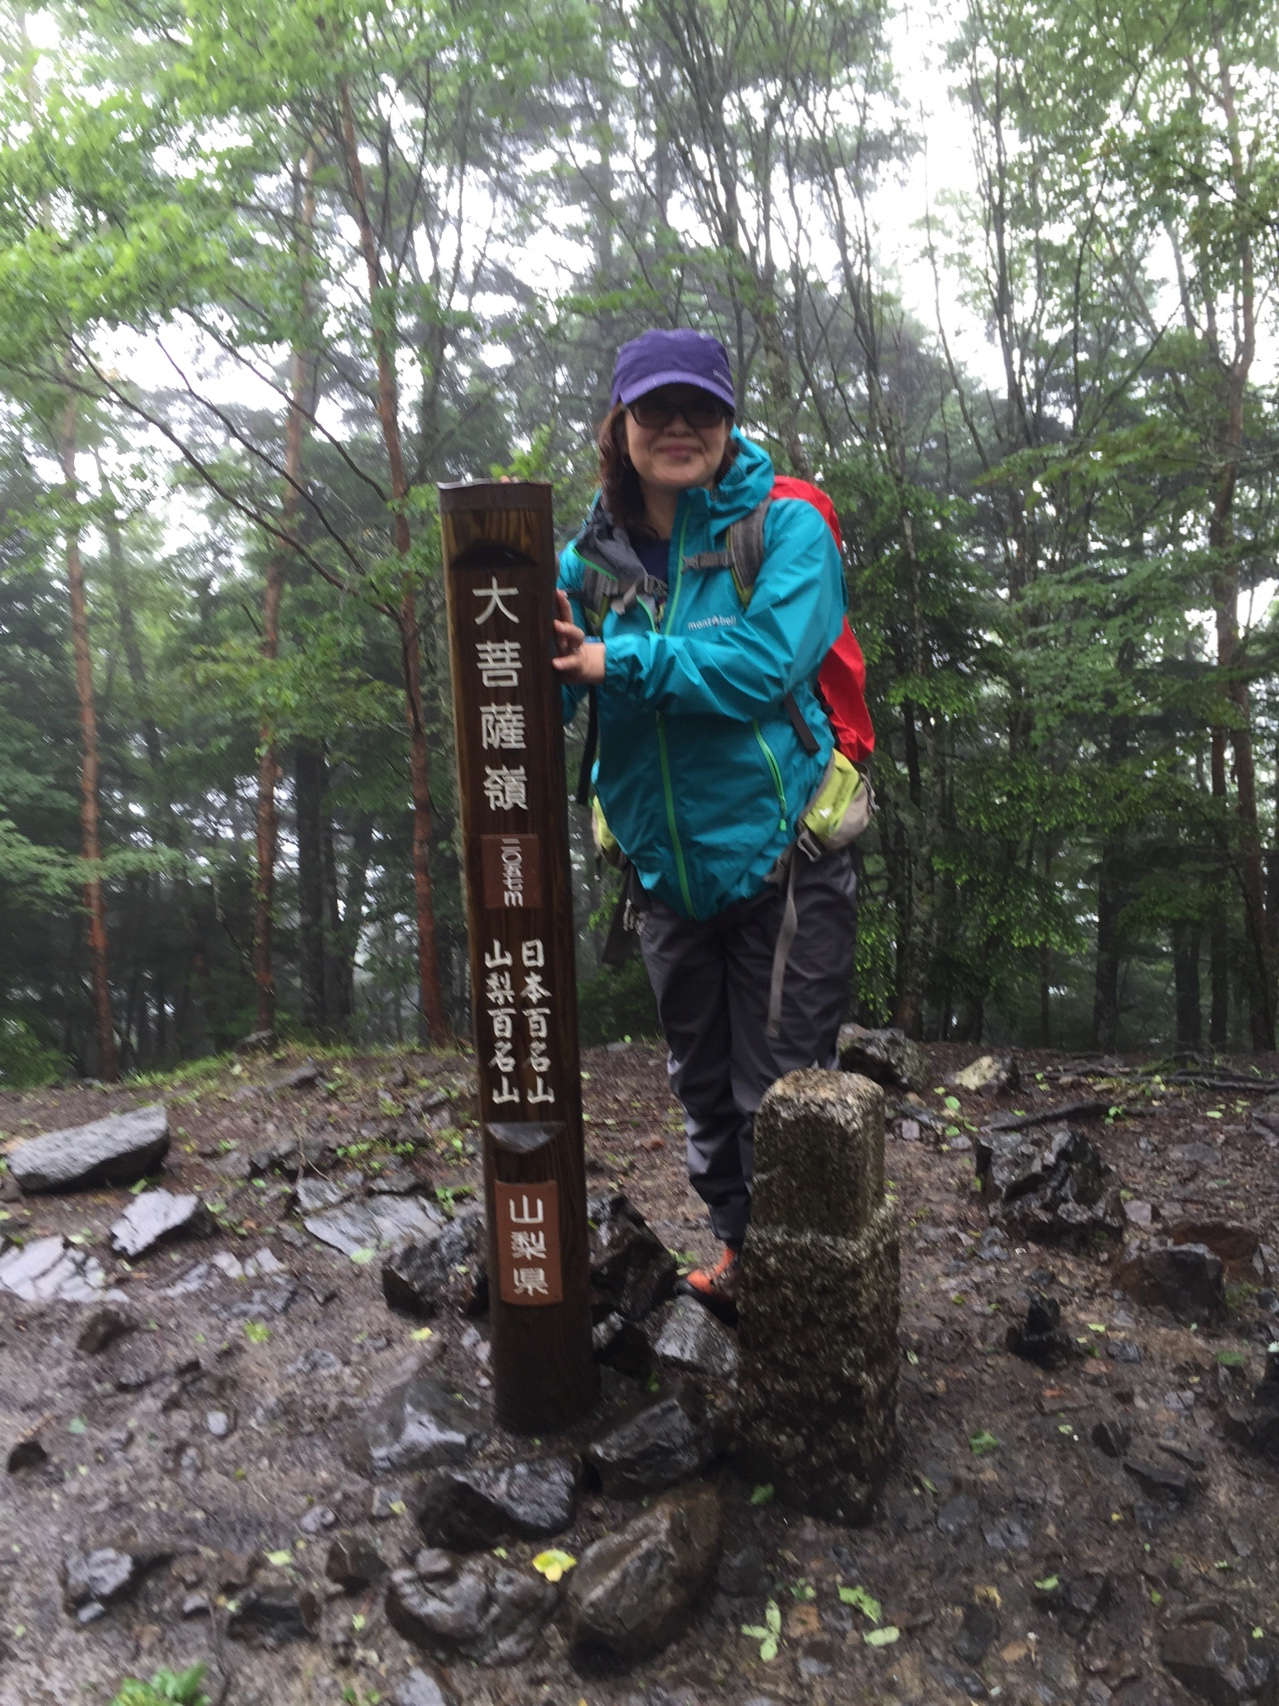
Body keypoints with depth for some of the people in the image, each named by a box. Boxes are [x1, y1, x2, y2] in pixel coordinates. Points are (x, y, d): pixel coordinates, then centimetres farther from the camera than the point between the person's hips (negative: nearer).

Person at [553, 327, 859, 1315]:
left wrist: (615, 663, -23)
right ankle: (738, 1251, 41)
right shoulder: (593, 556, 5)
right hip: (667, 871, 5)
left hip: (778, 859, -5)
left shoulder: (784, 526, -6)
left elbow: (763, 663, -23)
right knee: (702, 1082, 19)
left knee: (777, 1094, 3)